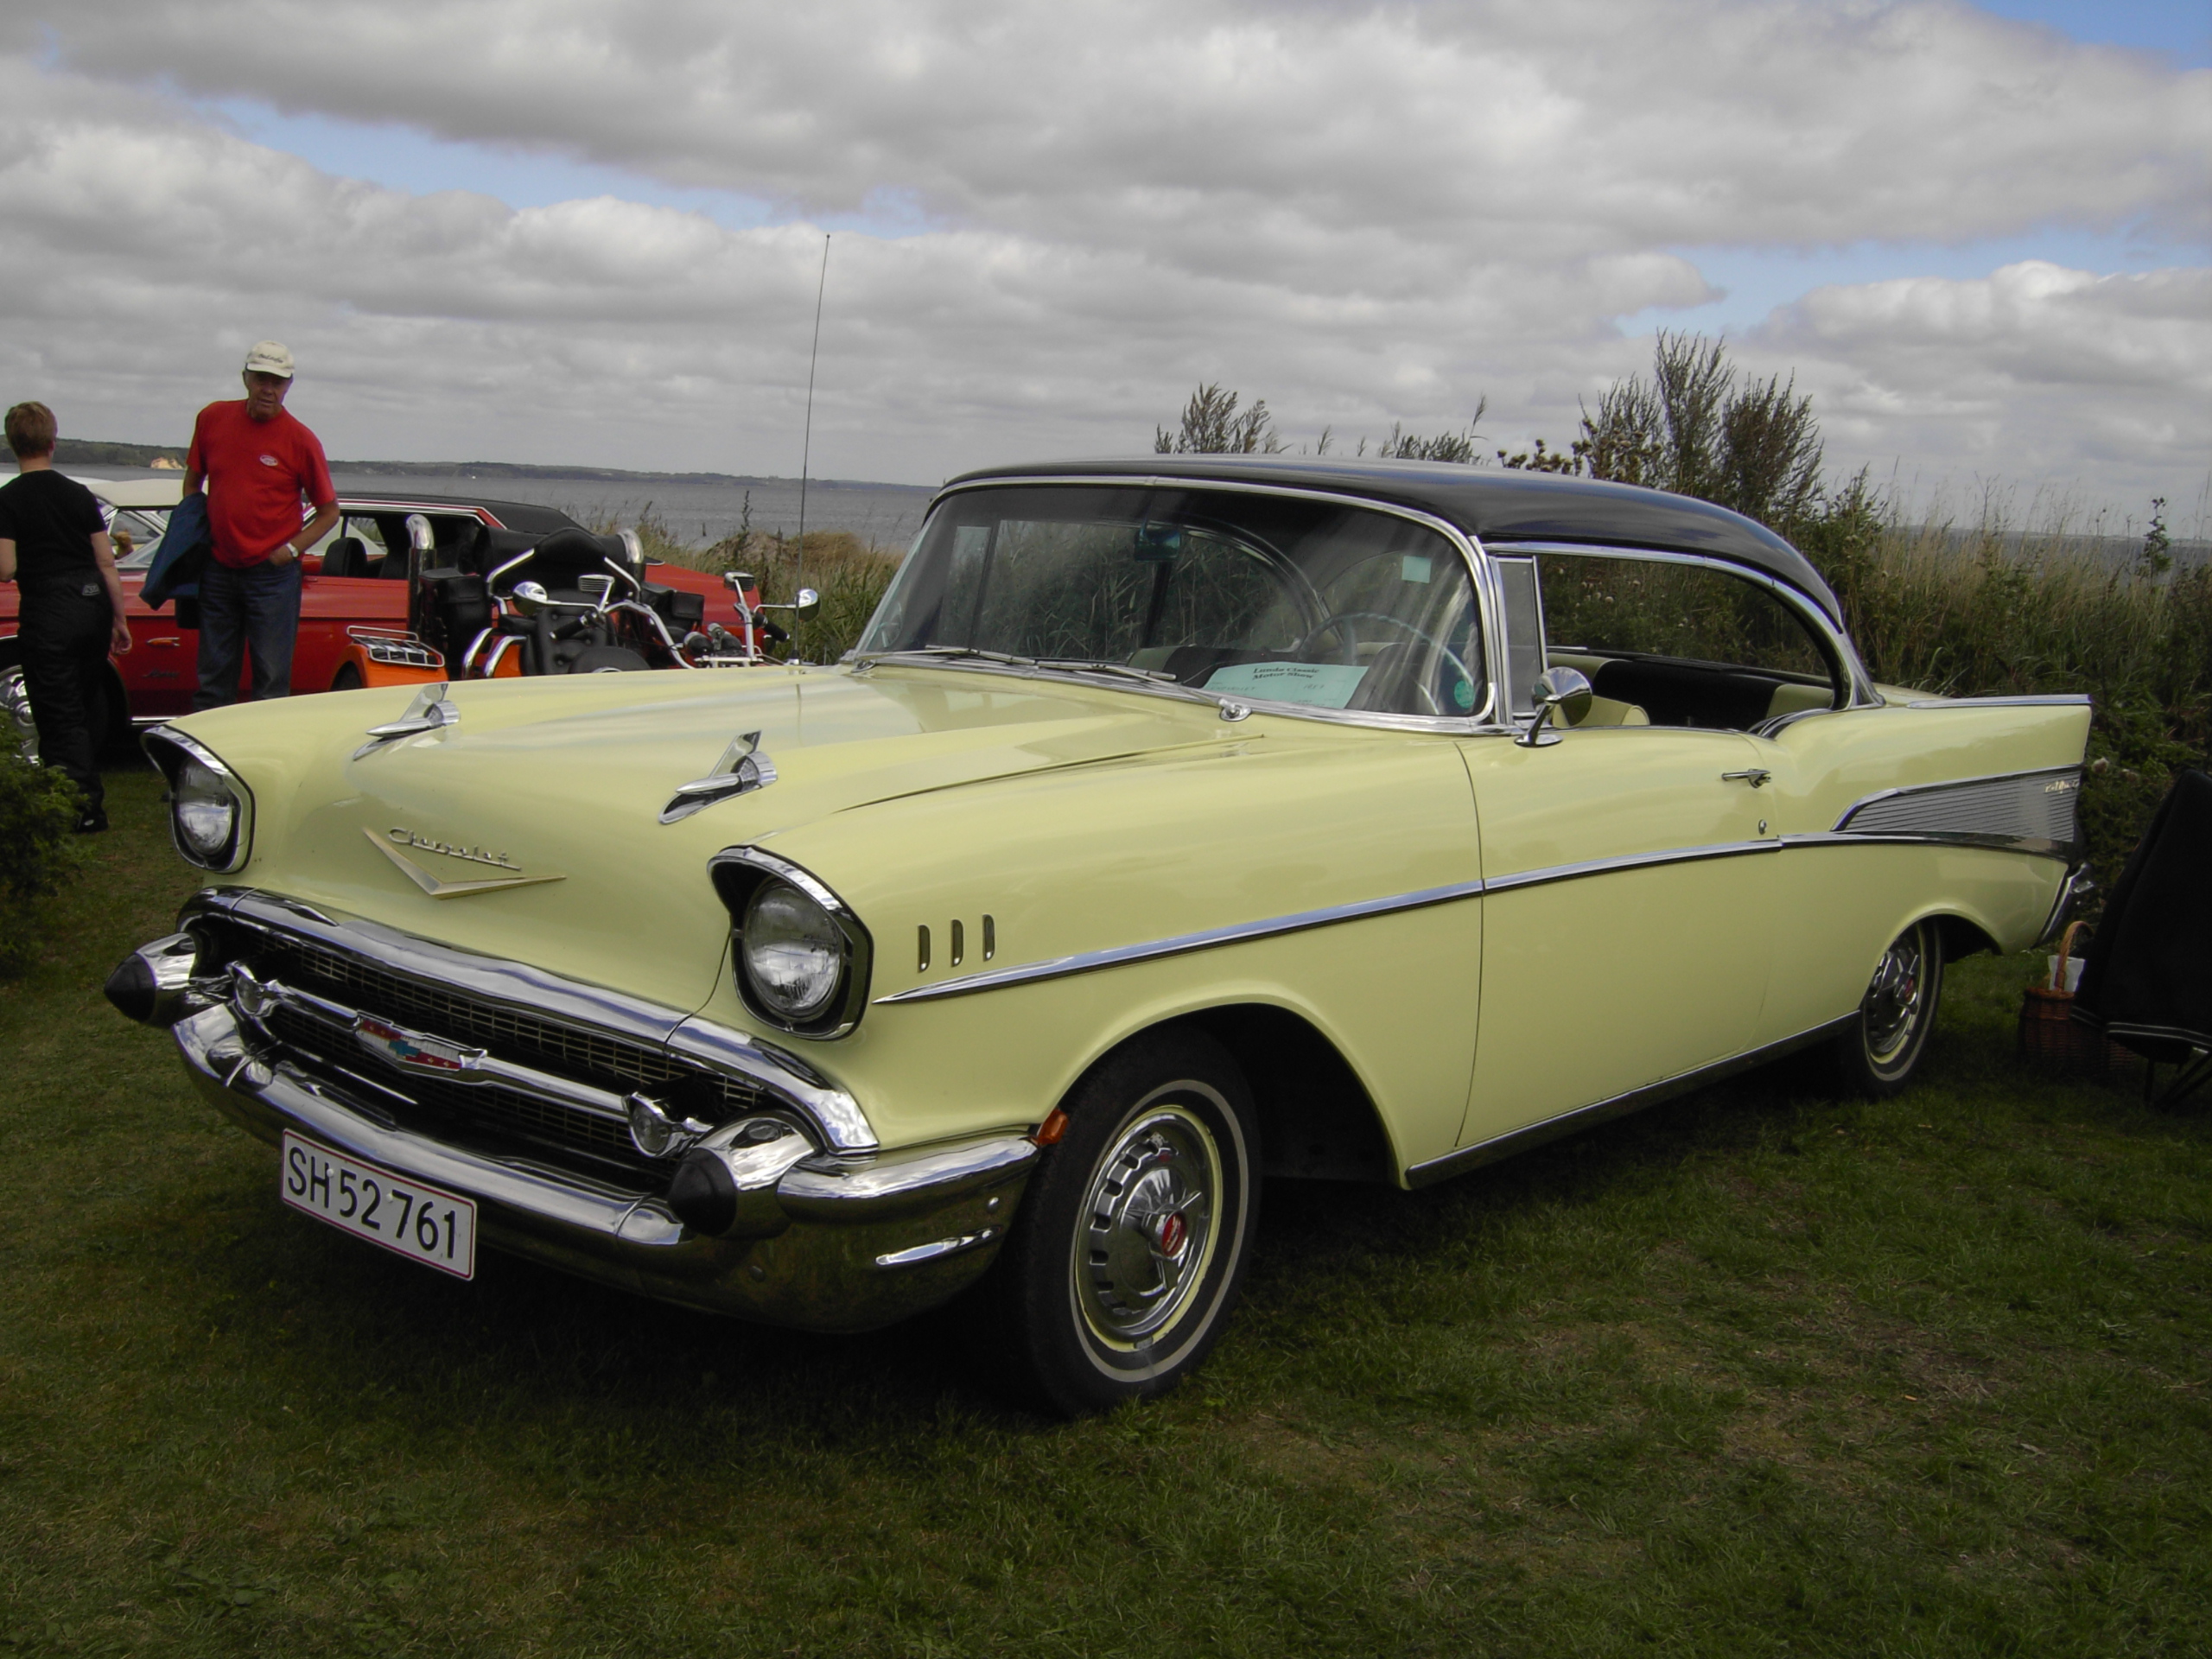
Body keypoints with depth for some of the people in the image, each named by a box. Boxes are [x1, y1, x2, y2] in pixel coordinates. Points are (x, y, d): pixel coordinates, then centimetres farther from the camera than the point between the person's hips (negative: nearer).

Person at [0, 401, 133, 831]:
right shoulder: (79, 494, 5)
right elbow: (106, 562, 5)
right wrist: (119, 619, 12)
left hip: (48, 612, -5)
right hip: (93, 603, 5)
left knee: (60, 714, 2)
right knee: (89, 704, 19)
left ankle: (85, 805, -1)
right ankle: (89, 789, 30)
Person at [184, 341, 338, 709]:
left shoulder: (300, 440, -7)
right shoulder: (212, 418, 3)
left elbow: (329, 511, 0)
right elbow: (193, 479, 17)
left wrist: (292, 548, -11)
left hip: (271, 574, -4)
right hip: (217, 568, 4)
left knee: (272, 681, -1)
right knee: (213, 679, 10)